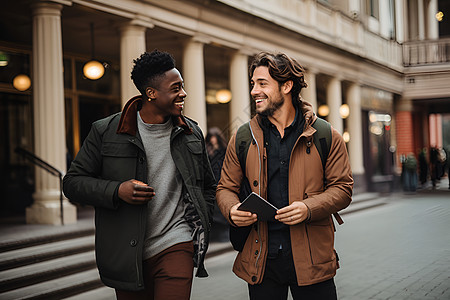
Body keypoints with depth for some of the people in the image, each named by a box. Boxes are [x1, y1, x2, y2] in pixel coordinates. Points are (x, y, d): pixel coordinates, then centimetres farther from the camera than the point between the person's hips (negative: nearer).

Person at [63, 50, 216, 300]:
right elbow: (73, 182, 0)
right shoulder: (105, 132, -3)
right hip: (127, 256, 0)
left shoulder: (192, 133, 7)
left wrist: (201, 228, 7)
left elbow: (208, 187, 19)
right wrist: (116, 191, -16)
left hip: (176, 246, 1)